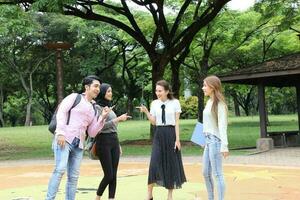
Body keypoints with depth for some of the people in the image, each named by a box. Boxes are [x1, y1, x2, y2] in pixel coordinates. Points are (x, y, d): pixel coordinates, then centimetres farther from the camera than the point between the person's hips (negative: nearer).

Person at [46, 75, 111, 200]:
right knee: (60, 169, -22)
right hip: (64, 138, -6)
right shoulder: (75, 97, 7)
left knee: (73, 177, 3)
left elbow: (92, 133, 17)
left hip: (78, 145, 6)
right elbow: (61, 111, -6)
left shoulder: (94, 110, 22)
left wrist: (102, 117, 6)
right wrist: (61, 133, -18)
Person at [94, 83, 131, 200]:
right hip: (103, 142, -7)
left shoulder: (109, 107, 18)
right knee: (109, 175, -6)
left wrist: (118, 145, 19)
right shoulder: (97, 107, -5)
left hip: (114, 142, 7)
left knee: (114, 175, 2)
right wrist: (118, 119, -14)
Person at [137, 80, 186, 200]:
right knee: (154, 163, -6)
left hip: (171, 134, -2)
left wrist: (177, 139, -8)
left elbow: (176, 122, -4)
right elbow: (153, 122, 4)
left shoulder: (175, 103, -4)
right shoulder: (154, 103, 4)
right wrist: (146, 112, -9)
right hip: (159, 134, 2)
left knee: (171, 163, 5)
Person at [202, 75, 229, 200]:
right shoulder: (209, 102, 12)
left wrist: (224, 145, -21)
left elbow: (222, 126, -17)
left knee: (217, 174, -5)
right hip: (208, 140, 9)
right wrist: (206, 140, 13)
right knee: (206, 173, 15)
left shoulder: (219, 103, -12)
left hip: (215, 140, -9)